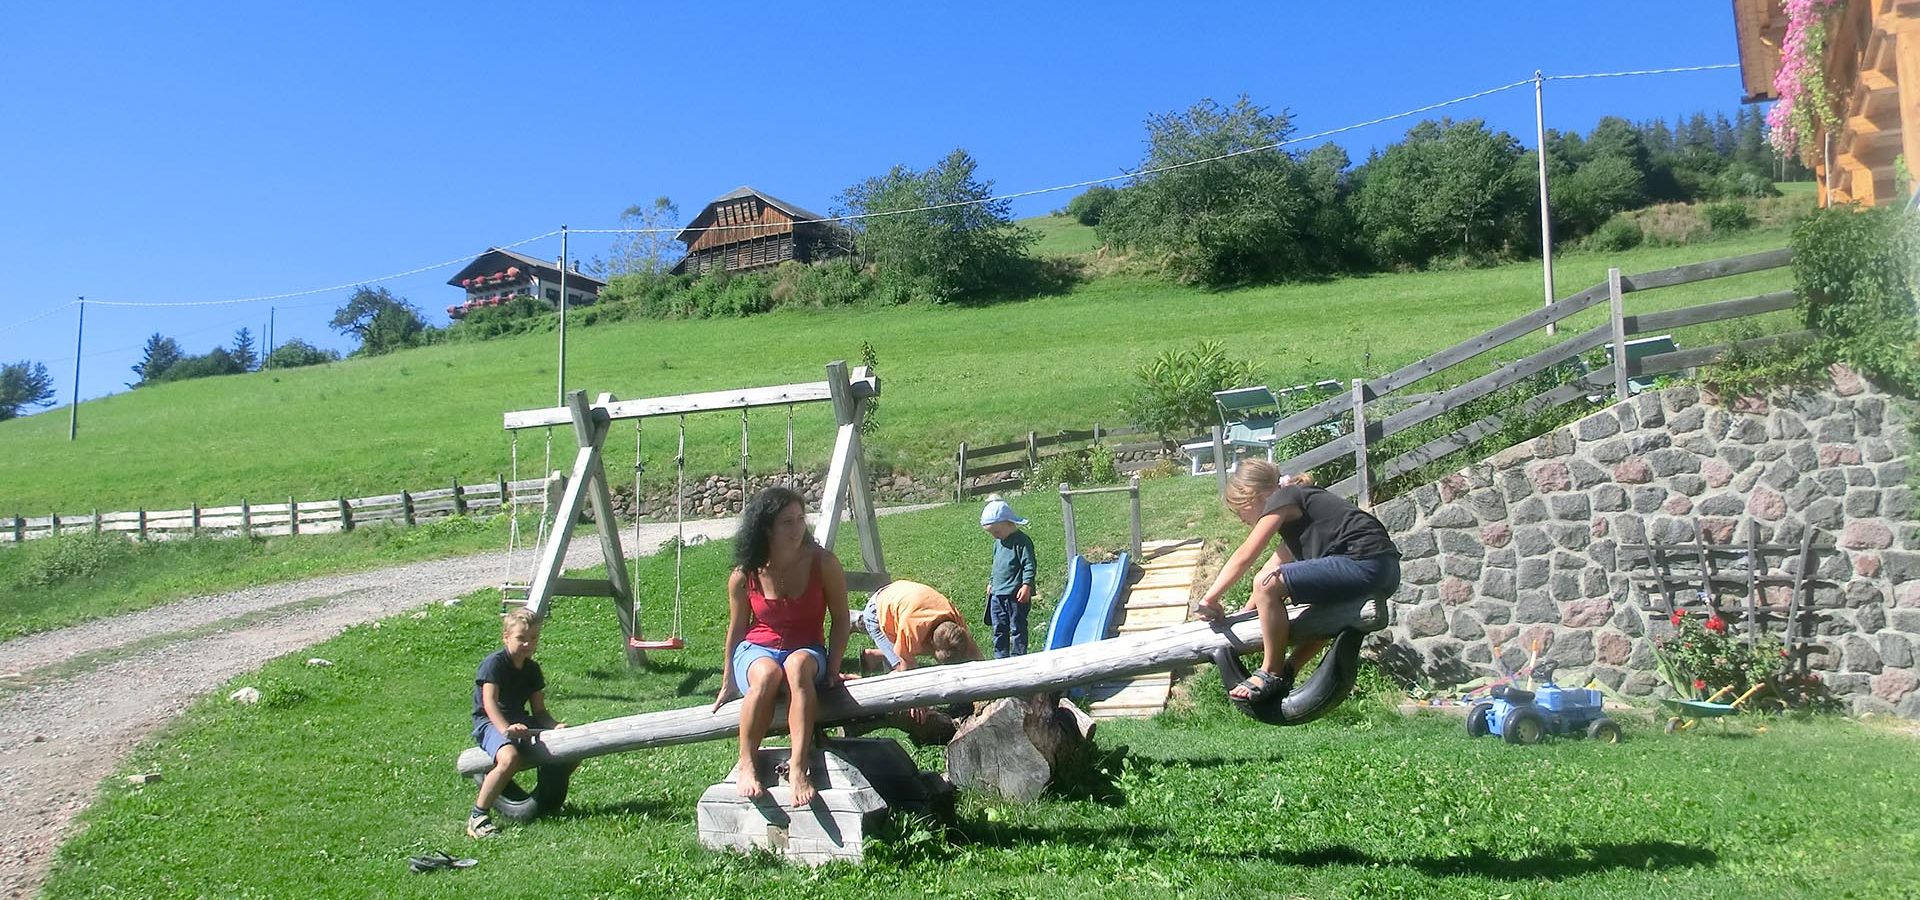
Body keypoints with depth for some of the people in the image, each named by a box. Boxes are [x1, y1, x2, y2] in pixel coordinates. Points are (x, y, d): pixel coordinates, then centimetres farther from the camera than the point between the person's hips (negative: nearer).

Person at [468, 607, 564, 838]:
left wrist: (554, 725, -12)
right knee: (509, 758, -39)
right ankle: (477, 816, -25)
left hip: (522, 722, 7)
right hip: (490, 723, -7)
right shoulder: (494, 663, -11)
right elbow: (489, 702, -23)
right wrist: (505, 728, -39)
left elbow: (539, 710, 9)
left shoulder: (532, 669, 11)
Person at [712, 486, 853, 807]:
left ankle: (798, 767, -43)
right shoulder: (744, 576, -8)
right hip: (756, 651, 0)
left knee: (797, 665, -38)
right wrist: (728, 682, 15)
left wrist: (832, 669, -7)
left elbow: (839, 619, 1)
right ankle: (746, 766, -25)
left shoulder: (822, 563, -9)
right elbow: (737, 628, 7)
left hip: (807, 652, 0)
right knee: (767, 674, -37)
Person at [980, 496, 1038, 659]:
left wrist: (1026, 585, -21)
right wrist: (991, 582, 26)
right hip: (997, 594, 8)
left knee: (1017, 628, 2)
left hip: (1015, 595, -8)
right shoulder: (998, 542, 13)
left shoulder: (1021, 541, -12)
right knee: (999, 630, 12)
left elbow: (1029, 565, -15)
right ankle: (1000, 658, 20)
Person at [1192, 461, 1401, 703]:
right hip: (1386, 572, 11)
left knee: (1267, 585, -16)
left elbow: (1244, 557, -3)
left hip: (1364, 563, -11)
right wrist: (1247, 610, 29)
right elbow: (1275, 564, 31)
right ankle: (1287, 672, 26)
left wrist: (1209, 599, 3)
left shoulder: (1283, 499, 0)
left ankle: (1272, 675, -3)